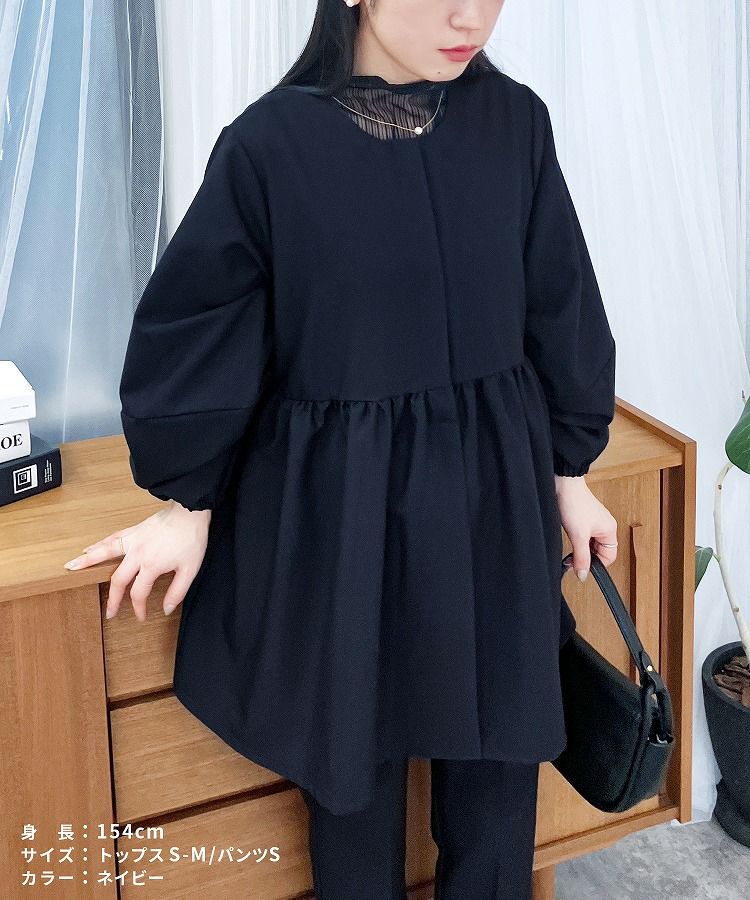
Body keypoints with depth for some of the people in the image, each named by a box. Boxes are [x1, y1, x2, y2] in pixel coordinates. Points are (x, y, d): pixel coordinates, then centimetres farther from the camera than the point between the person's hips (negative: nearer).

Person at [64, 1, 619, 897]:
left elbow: (560, 307, 6)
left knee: (497, 752, 14)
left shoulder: (514, 122, -3)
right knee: (351, 760, 12)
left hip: (493, 495, 3)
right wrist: (188, 500, 1)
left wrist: (569, 470, 11)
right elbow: (198, 328, -4)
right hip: (338, 509, -3)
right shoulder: (271, 141, -12)